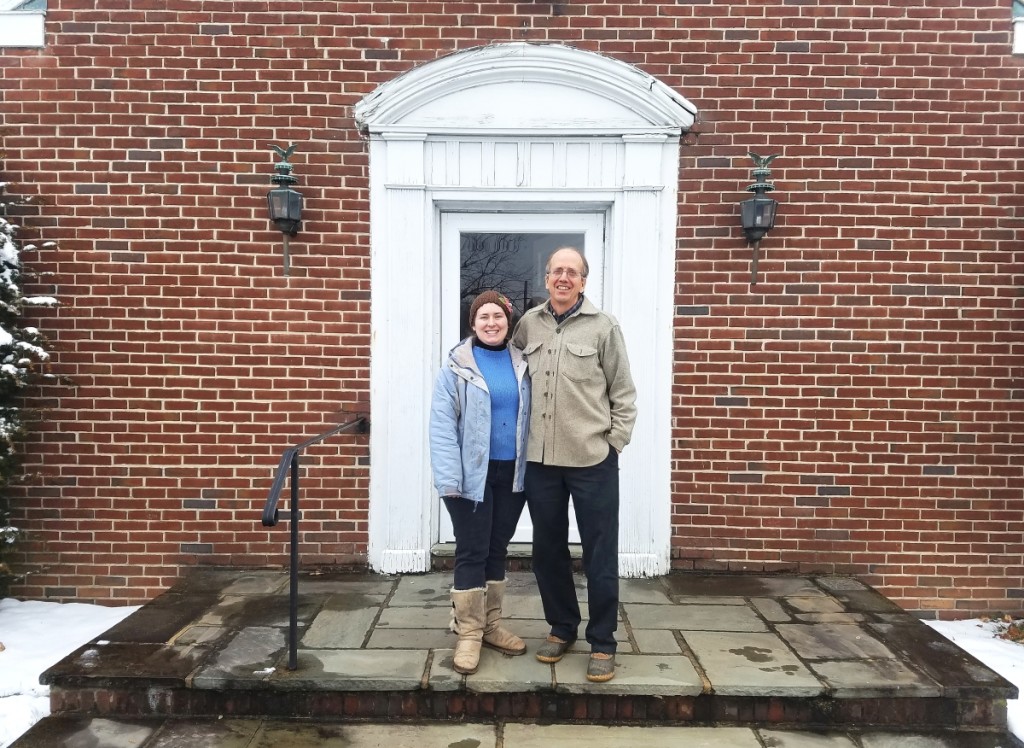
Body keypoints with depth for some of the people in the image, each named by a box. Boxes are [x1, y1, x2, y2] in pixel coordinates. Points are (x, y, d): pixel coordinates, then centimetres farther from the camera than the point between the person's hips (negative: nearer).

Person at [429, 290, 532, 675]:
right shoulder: (456, 366, -7)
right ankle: (469, 633, 15)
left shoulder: (522, 364, 6)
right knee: (472, 552, 1)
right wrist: (449, 479, -17)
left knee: (497, 549, 15)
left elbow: (531, 417, 8)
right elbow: (442, 426, -11)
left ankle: (491, 625, 28)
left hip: (513, 473, 4)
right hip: (473, 475, -4)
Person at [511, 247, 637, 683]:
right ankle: (562, 627, 34)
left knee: (599, 555, 5)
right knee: (548, 550, 15)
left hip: (592, 461, -3)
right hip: (540, 460, 4)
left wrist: (613, 443, -5)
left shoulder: (603, 327, -3)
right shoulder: (528, 324, 7)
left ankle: (602, 643, 20)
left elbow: (623, 395, 0)